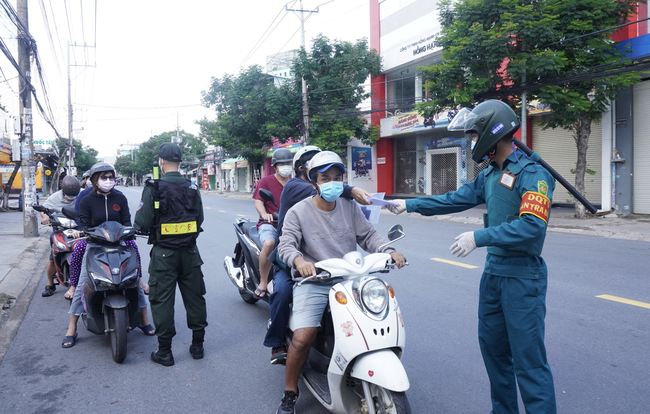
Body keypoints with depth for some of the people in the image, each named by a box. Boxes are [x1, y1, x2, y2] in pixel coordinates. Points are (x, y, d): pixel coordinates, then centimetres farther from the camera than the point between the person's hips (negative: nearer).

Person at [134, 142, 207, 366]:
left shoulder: (153, 189, -12)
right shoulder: (192, 188, 0)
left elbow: (142, 224, -12)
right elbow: (199, 220, 5)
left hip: (164, 253, -4)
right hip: (190, 251, 4)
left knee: (162, 300, 6)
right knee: (194, 297, 13)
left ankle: (164, 351, 13)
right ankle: (197, 345, 23)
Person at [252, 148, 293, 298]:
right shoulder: (266, 181, 6)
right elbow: (258, 202, -6)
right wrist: (264, 214, -29)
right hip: (269, 224, -3)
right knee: (269, 243, -37)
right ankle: (263, 282, -22)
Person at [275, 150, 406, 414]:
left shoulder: (350, 207, 10)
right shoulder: (298, 212, -1)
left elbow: (368, 235, 8)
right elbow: (286, 244, -10)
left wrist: (388, 251, -11)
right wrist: (299, 260, -33)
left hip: (347, 280, 4)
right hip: (312, 282, -3)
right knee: (303, 338, -20)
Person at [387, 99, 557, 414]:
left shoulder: (532, 174, -15)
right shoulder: (489, 175, 12)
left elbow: (532, 226, -25)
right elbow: (457, 199, 19)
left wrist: (479, 238, -25)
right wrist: (409, 205, 20)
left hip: (523, 277, -9)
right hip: (494, 270, 9)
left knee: (528, 358, -5)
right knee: (493, 346, 17)